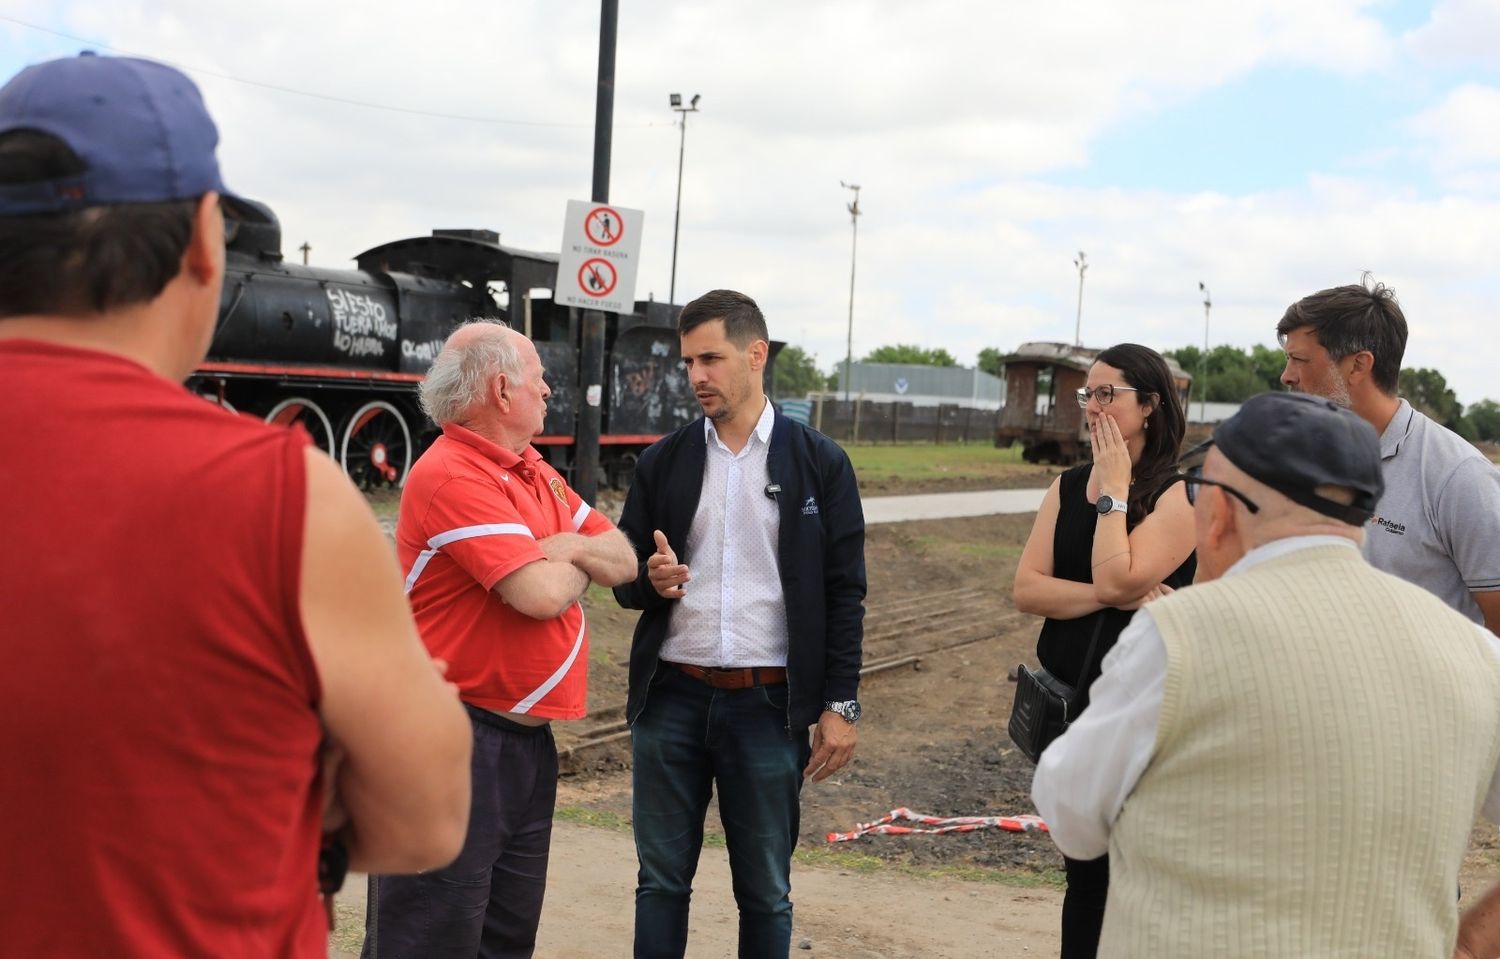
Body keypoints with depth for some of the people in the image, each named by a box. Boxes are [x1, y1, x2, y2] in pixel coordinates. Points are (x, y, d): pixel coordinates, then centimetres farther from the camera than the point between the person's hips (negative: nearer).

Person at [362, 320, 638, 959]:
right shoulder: (454, 475, -18)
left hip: (528, 737, 9)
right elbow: (539, 593, -25)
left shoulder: (533, 471, 12)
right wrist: (579, 563, -2)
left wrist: (566, 547, -10)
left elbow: (624, 560, 12)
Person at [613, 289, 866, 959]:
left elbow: (844, 592, 0)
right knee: (662, 880, 11)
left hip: (768, 703, -2)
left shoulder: (819, 463, 0)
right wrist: (651, 579, -13)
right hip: (671, 699, 2)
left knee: (765, 891, 9)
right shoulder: (663, 462, 6)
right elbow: (626, 580, 11)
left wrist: (840, 703, -5)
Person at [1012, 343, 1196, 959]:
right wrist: (1114, 597, -15)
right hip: (1066, 701, 6)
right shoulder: (1068, 487, 8)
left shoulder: (1180, 493, -10)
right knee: (1084, 872, 16)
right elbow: (1026, 589, -2)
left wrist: (1114, 490, -13)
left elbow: (1116, 578, -22)